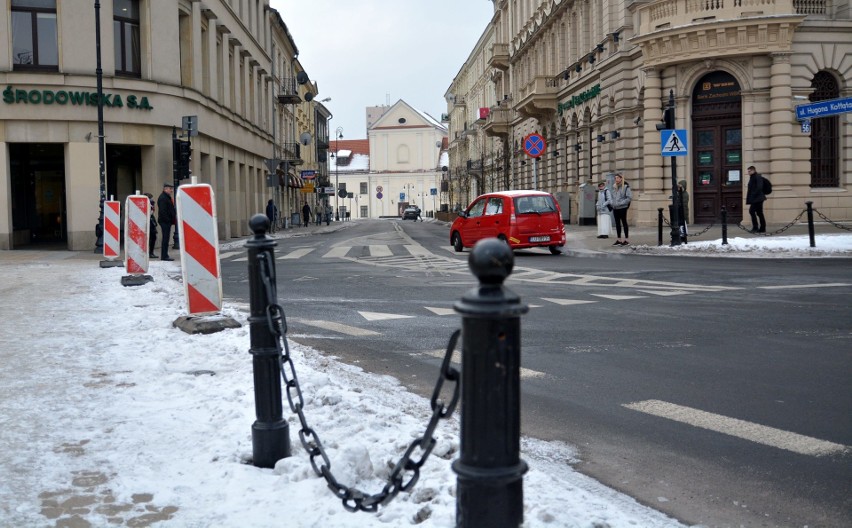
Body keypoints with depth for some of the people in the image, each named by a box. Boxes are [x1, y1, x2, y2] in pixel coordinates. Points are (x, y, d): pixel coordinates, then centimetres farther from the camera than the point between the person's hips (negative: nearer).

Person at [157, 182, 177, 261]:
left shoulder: (167, 197, 20)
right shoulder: (162, 198, -13)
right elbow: (162, 211, -21)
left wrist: (172, 220, 17)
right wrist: (168, 220, -21)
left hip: (167, 222, 10)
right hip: (165, 221, -10)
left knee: (166, 238, 12)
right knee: (165, 238, -7)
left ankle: (164, 256, 17)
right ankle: (164, 256, -4)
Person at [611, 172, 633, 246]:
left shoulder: (626, 186, -9)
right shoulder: (615, 187, 12)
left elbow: (630, 197, -15)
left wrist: (620, 203, -18)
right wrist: (613, 204, 5)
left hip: (622, 208, -7)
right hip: (615, 208, 7)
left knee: (624, 223, -1)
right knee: (617, 224, 9)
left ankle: (626, 240, 5)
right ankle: (619, 240, 16)